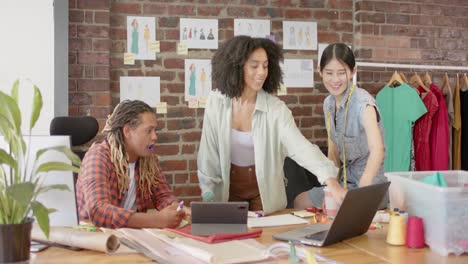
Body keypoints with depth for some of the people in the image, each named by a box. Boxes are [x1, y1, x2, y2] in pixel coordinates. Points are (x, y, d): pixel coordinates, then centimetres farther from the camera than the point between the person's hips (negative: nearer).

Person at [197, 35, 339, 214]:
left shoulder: (276, 108, -17)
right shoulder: (216, 102, -11)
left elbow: (301, 147, -28)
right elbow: (208, 152, -5)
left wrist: (330, 180, -42)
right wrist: (208, 194, -3)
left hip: (264, 189, -1)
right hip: (228, 188, 1)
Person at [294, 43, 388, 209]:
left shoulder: (362, 102, -22)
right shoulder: (328, 103, 1)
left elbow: (377, 149, -38)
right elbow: (333, 150, 8)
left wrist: (361, 192, -52)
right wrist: (332, 187, -7)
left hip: (369, 185, -7)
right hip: (345, 180, 7)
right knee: (300, 201, 10)